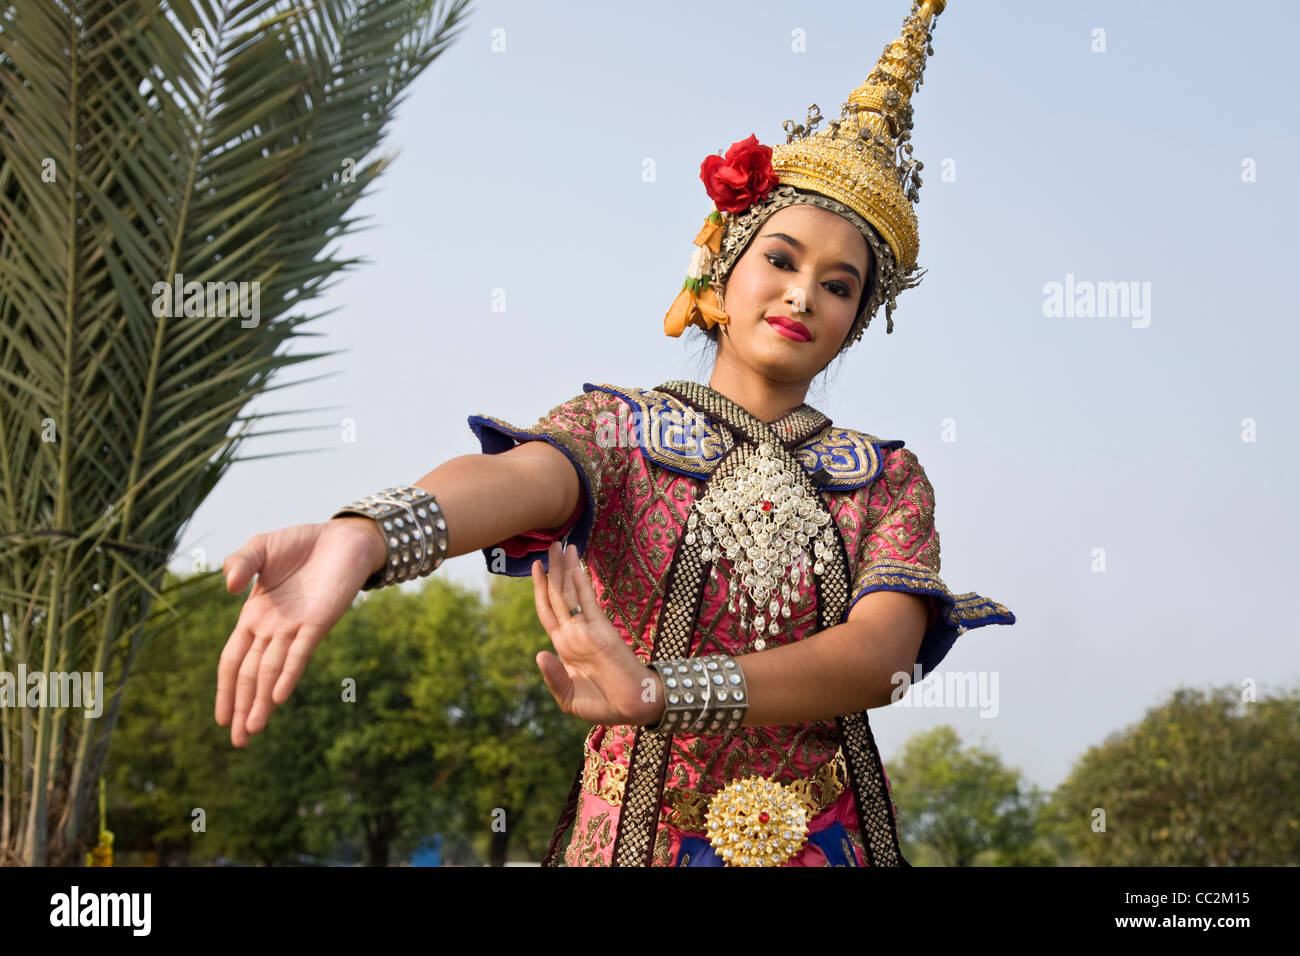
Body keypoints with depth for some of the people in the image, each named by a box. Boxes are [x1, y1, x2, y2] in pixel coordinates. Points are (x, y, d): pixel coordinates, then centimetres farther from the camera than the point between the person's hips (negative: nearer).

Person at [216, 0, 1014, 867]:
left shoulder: (887, 480, 1)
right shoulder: (617, 428, -1)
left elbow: (884, 652, -17)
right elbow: (517, 477, -23)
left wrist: (660, 691, -32)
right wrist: (364, 535, -46)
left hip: (831, 840, 1)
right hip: (639, 830, -1)